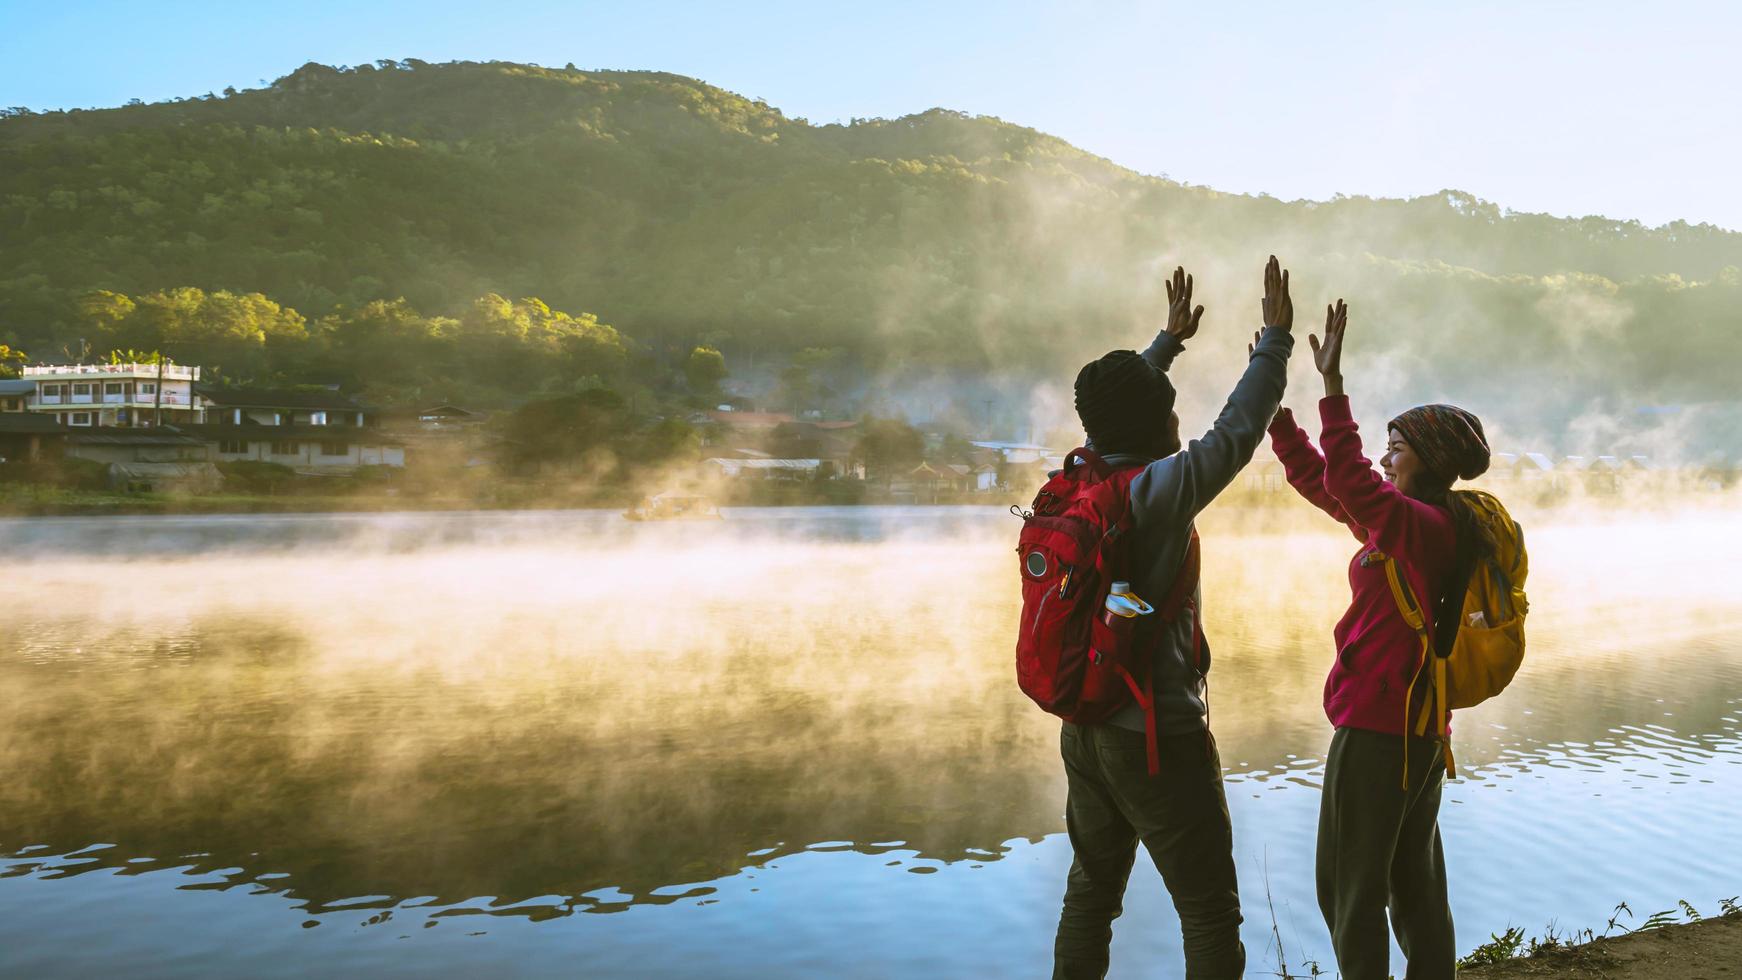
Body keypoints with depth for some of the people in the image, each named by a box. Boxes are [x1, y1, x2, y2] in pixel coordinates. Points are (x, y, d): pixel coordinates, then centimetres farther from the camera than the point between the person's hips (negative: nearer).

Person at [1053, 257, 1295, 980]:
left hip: (1084, 727, 8)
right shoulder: (1158, 491, -18)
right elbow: (1236, 432, -16)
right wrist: (1275, 339, -6)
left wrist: (1170, 339, 29)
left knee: (1090, 893, 18)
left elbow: (1121, 410, 18)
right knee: (1209, 912, 5)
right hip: (1159, 738, -7)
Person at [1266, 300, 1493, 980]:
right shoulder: (1414, 522, 9)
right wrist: (1273, 404, 11)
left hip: (1376, 727, -9)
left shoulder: (1423, 526, -17)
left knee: (1349, 886, 2)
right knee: (1416, 884, 17)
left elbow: (1347, 480, -34)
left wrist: (1332, 384, -33)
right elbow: (1322, 481, 13)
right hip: (1422, 726, 10)